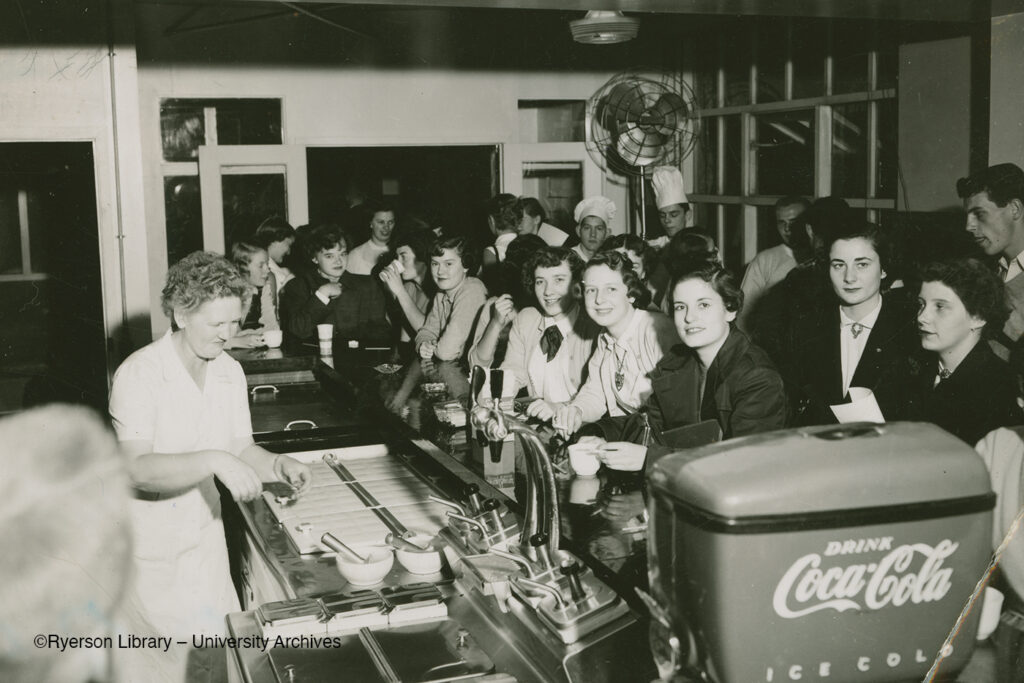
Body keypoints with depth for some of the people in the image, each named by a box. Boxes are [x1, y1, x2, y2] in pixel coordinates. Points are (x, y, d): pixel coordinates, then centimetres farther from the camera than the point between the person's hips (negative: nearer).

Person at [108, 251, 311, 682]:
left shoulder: (230, 373, 2)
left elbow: (241, 450, 8)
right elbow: (138, 469, -28)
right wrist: (214, 460, -39)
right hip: (148, 546, -5)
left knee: (211, 648, 10)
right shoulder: (139, 375, -19)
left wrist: (276, 465, -12)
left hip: (204, 535, 5)